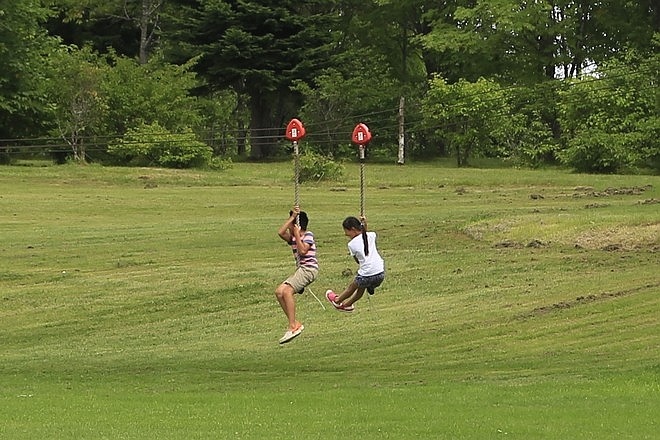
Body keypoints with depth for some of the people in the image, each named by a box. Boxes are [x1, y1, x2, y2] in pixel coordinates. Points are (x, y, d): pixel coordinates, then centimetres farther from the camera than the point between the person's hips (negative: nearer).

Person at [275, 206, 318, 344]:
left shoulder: (308, 235, -2)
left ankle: (293, 326, -29)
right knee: (279, 292, -4)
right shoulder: (292, 238, 18)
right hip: (300, 270, 9)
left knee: (287, 291, -25)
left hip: (309, 269, -9)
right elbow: (280, 233, -1)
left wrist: (297, 234, -11)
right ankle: (295, 323, -5)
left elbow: (303, 250, -17)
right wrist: (292, 217, 0)